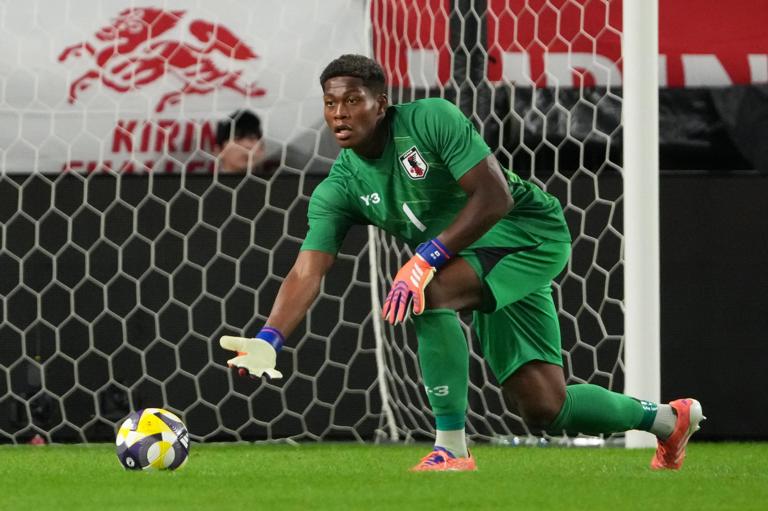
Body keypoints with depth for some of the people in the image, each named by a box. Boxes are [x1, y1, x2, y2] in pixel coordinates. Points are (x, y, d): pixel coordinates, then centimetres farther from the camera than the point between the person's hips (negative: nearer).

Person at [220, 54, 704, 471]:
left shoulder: (432, 120, -19)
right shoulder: (339, 189, -3)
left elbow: (495, 197, -24)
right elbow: (307, 271, -11)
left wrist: (424, 260, -30)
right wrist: (268, 341, -28)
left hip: (529, 233, -7)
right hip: (481, 264, 7)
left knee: (430, 292, -32)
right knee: (545, 410, 4)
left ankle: (452, 449, -24)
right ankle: (668, 419, 31)